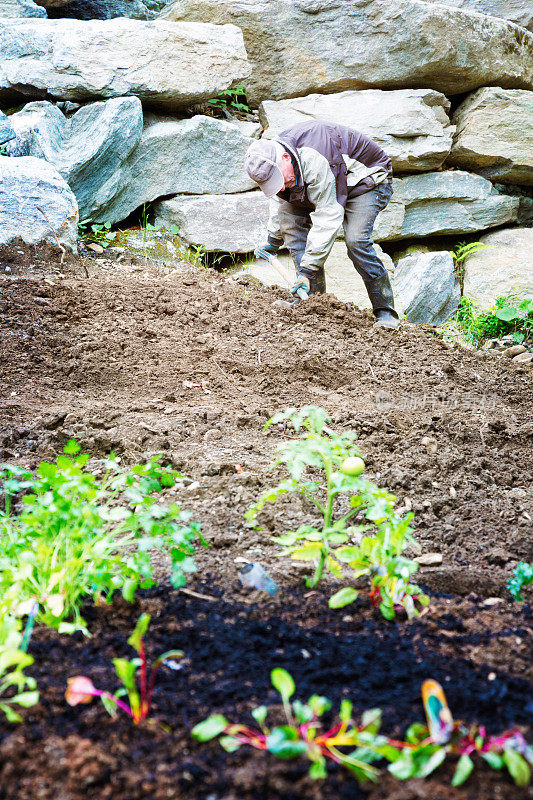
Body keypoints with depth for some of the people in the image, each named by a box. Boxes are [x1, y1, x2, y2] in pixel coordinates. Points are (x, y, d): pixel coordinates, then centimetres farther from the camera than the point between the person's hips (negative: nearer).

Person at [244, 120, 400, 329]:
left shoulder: (314, 161, -41)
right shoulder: (271, 163, -13)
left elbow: (327, 217, -39)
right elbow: (280, 199, 10)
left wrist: (307, 270, -38)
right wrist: (273, 240, 21)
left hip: (368, 182, -8)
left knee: (356, 240, -28)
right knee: (291, 224, -7)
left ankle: (385, 313, -19)